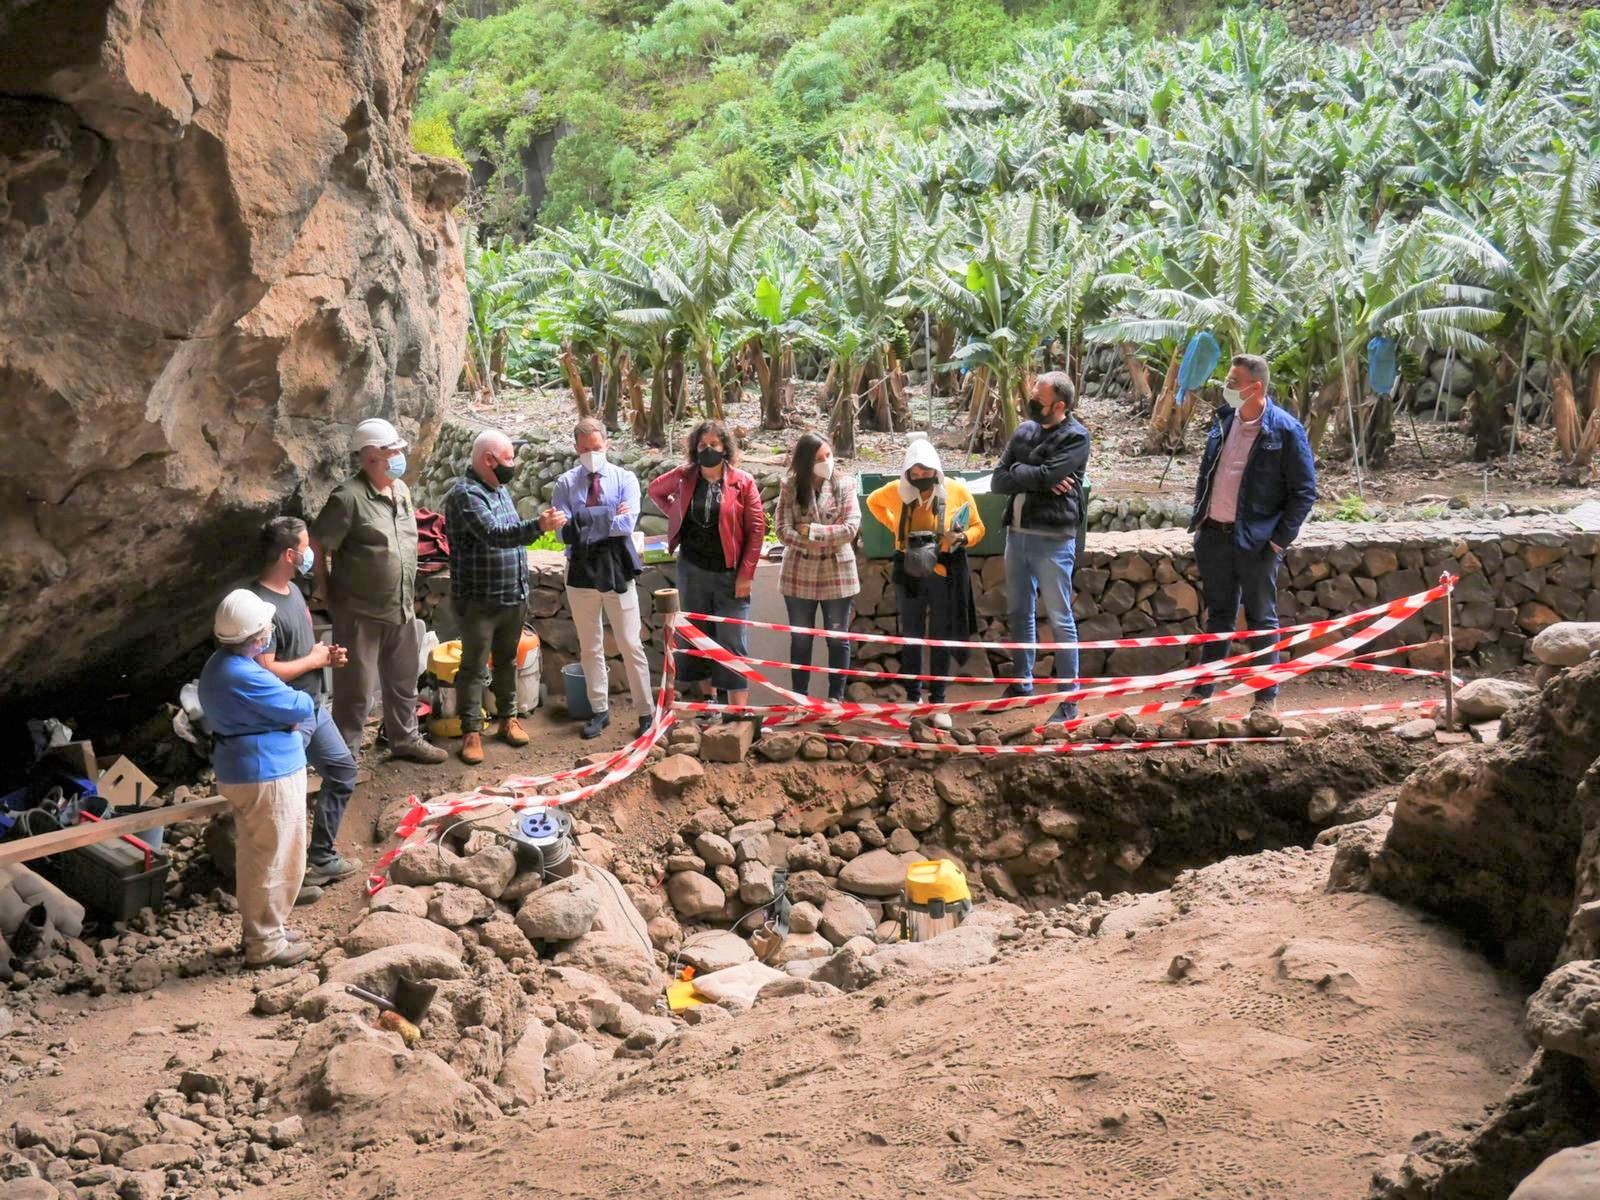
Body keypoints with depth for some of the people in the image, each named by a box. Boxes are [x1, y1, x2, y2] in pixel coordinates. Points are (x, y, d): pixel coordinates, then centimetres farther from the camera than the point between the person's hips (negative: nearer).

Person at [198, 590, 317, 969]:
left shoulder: (219, 665, 7)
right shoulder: (245, 677, -26)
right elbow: (301, 707, -20)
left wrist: (288, 716, -2)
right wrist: (304, 701, 2)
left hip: (240, 771, 10)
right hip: (267, 774, -10)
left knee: (253, 857, 20)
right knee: (277, 861, 1)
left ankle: (259, 929, 33)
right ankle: (266, 944, 10)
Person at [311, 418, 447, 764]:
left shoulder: (401, 491, 7)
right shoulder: (349, 497, -18)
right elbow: (316, 543, -14)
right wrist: (327, 588, -8)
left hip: (401, 608, 7)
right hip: (361, 610, -7)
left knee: (403, 679, 20)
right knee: (356, 688, 2)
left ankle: (405, 739, 36)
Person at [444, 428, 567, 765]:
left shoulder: (501, 489, 11)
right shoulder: (465, 494, -18)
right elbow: (494, 535, -31)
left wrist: (523, 588, 20)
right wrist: (539, 526, -44)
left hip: (513, 597, 8)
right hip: (479, 601, -8)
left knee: (507, 661, 17)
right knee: (474, 666, 0)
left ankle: (508, 718, 28)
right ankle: (471, 731, 5)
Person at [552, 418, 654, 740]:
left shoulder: (625, 479, -2)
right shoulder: (566, 484, 0)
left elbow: (627, 523, -17)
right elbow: (566, 530, -13)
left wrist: (586, 523, -14)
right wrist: (609, 517, -15)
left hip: (617, 571, -2)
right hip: (581, 571, 2)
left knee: (631, 646, 1)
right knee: (590, 647, 12)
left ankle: (646, 713, 9)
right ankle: (599, 711, 24)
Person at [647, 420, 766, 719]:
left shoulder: (743, 481, -6)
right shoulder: (683, 478, 2)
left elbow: (756, 529, -7)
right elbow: (655, 490, 22)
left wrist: (746, 574, -11)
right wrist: (676, 514, 8)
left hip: (730, 574, -3)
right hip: (692, 570, 4)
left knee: (732, 643, -4)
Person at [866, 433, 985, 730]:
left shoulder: (957, 491, -10)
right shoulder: (896, 491, -6)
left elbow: (978, 528, 1)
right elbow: (873, 502, 17)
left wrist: (962, 538, -20)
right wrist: (893, 525, 5)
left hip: (945, 574, -1)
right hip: (910, 572, 1)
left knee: (941, 638, 7)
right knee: (911, 635, 11)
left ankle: (938, 701, 16)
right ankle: (913, 697, 24)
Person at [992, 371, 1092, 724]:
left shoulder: (1076, 437, -8)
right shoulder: (1024, 431, 10)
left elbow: (1046, 475, -21)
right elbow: (998, 482, 3)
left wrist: (1018, 473, -4)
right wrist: (1039, 480, -11)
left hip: (1053, 539, -6)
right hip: (1017, 533, 7)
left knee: (1060, 619, -2)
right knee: (1020, 613, 15)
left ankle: (1069, 699, 4)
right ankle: (1021, 684, 29)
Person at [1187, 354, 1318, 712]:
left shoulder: (1286, 431, -11)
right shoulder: (1223, 422, 7)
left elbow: (1305, 491, -9)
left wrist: (1279, 540, -13)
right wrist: (1199, 519, 12)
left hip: (1255, 541, -6)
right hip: (1214, 535, 6)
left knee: (1262, 618, 4)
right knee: (1218, 614, 16)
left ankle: (1267, 697, 13)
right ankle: (1203, 689, 24)